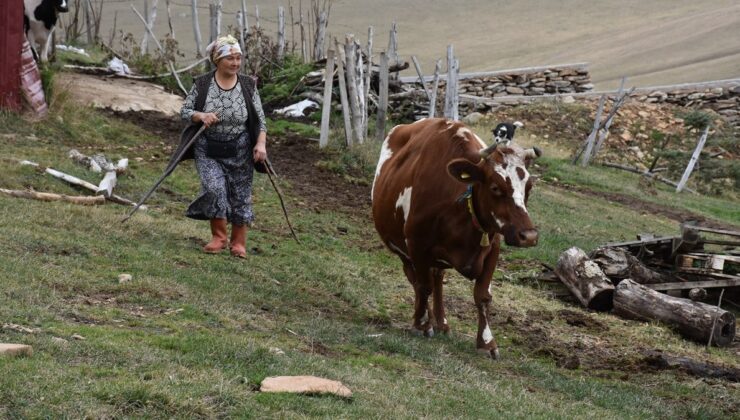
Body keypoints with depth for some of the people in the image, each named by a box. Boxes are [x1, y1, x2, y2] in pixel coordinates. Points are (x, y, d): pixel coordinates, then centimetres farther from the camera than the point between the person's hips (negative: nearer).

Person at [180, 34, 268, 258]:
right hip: (208, 150, -1)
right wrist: (201, 116, -21)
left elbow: (260, 119, 1)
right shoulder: (202, 84, -6)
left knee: (240, 195, 5)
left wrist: (261, 143, -13)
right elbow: (184, 111, -1)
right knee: (214, 188, -19)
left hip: (240, 151, 1)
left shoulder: (248, 85, -4)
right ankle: (218, 237, -1)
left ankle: (239, 243, 22)